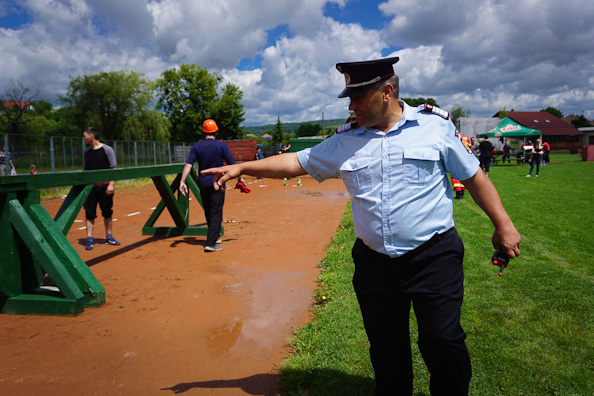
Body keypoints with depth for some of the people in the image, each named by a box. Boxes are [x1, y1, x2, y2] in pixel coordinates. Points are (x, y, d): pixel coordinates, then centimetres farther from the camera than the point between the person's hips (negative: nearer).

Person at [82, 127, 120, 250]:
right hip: (90, 186, 3)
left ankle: (109, 237, 17)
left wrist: (111, 184, -13)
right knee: (89, 213, -1)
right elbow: (85, 170, 16)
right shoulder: (86, 152, 11)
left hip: (104, 186, -3)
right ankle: (90, 239, 4)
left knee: (107, 212, 6)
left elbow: (114, 168, -4)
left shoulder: (107, 149, -2)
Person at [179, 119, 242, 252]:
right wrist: (240, 178, 5)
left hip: (202, 184, 4)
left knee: (208, 212, 18)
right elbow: (232, 165, -5)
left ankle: (215, 236, 35)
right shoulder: (221, 146, -6)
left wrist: (182, 181, -12)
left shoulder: (196, 147, 2)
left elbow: (188, 165, -8)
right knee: (216, 213, -1)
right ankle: (211, 243, -7)